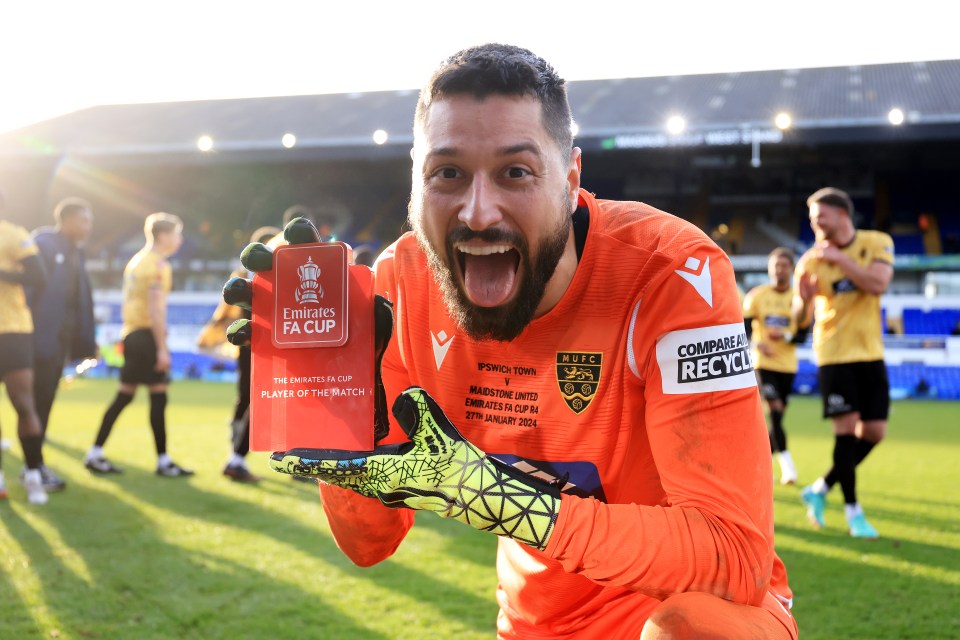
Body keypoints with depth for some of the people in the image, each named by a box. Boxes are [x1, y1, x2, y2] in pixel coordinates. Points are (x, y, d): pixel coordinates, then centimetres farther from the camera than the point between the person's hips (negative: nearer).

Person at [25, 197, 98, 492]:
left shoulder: (75, 251, 14)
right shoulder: (42, 243, -10)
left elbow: (82, 297, 13)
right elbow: (27, 287, -17)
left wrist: (87, 340, 9)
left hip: (61, 338, 8)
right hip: (42, 337, -8)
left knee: (44, 402, 13)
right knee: (37, 402, -2)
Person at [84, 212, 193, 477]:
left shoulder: (136, 260, 18)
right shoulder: (158, 265, -11)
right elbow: (155, 309, -18)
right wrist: (162, 348, -19)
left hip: (131, 333, 9)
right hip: (147, 334, -9)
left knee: (124, 395, 12)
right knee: (159, 396, -5)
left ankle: (95, 455, 13)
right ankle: (163, 462, -1)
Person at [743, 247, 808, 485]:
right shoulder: (757, 295, -1)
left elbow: (802, 335, -2)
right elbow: (743, 327, -3)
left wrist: (785, 336, -22)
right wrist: (757, 343, -22)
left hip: (788, 365, 3)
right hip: (764, 363, -3)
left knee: (777, 417, 8)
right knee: (774, 410, -18)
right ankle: (787, 465, -16)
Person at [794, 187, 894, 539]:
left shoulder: (878, 243, -2)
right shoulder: (811, 260, -5)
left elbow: (878, 283, -20)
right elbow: (801, 320, -4)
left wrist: (840, 258, -24)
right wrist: (804, 300, -25)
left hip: (870, 352, 3)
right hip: (834, 354, -3)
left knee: (874, 431, 2)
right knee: (847, 427, -9)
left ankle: (821, 488, 21)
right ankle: (852, 509, 5)